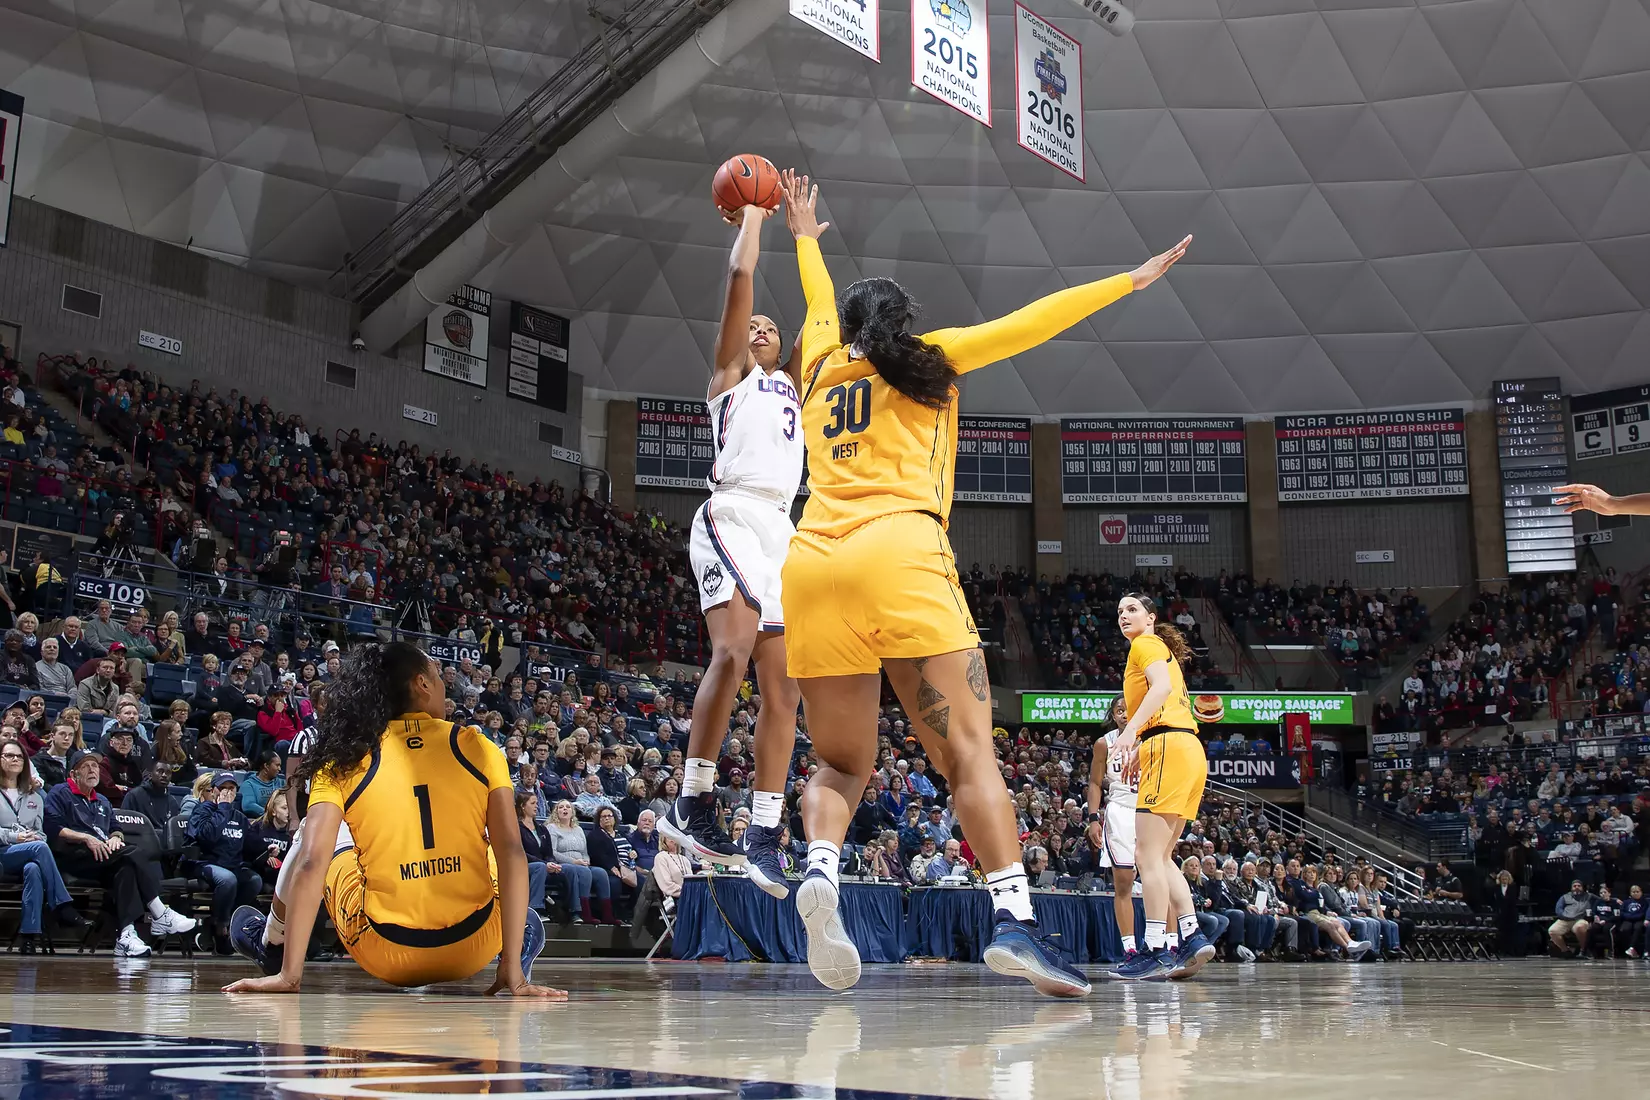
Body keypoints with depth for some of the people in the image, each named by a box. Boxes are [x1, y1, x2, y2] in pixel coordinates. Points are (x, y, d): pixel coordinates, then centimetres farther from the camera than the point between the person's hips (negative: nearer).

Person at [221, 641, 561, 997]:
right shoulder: (477, 747, -1)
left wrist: (289, 974, -10)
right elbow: (511, 853, -9)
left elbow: (312, 863, -11)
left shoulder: (343, 760, 0)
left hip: (385, 958, 0)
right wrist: (513, 970, -9)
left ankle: (270, 944, 43)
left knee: (312, 835, 25)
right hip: (473, 952, 0)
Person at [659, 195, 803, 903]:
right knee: (735, 650, -27)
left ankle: (764, 839, -1)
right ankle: (693, 806, -21)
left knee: (783, 685, -2)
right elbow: (741, 274, 10)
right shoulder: (729, 369, 17)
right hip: (732, 515, -6)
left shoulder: (792, 385, 33)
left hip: (781, 531, 7)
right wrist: (752, 214, 22)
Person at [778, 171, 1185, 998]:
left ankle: (819, 869, -20)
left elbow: (823, 307, 48)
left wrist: (806, 239, 67)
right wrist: (1129, 281, 29)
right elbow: (1030, 323, 19)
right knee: (967, 749, -7)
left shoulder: (822, 369, 27)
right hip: (899, 555, -4)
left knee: (840, 765, 9)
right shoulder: (924, 363, 18)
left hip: (811, 564, 4)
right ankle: (1012, 919, -23)